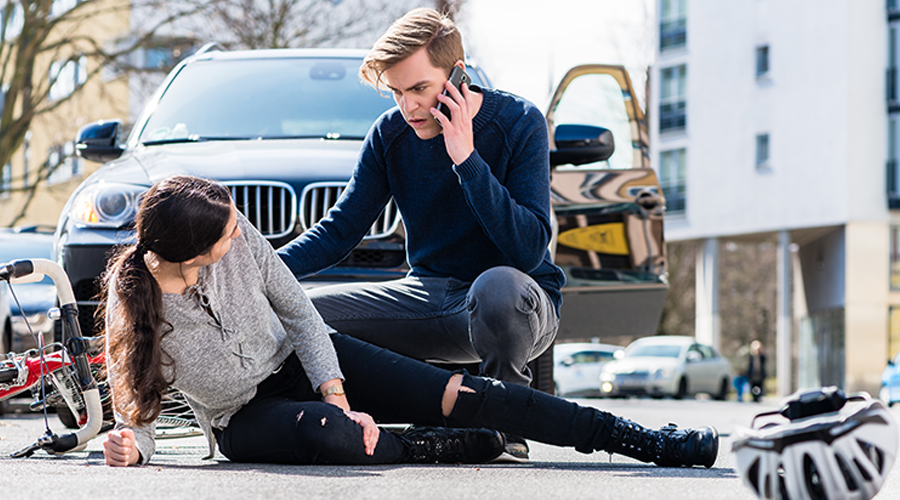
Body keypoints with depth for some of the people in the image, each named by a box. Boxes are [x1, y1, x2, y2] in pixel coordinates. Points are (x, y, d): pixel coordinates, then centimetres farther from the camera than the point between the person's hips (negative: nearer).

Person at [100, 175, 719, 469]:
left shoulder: (240, 240, -17)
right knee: (326, 438, -40)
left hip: (302, 360, 2)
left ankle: (649, 441, -11)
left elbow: (300, 313, -5)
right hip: (244, 417, -2)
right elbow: (136, 401, -10)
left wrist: (335, 396, -16)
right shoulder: (132, 303, -23)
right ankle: (460, 447, -14)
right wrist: (132, 444, -32)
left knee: (464, 395, -13)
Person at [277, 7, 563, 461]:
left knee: (497, 287, -42)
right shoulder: (391, 133, 0)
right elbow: (340, 231, 4)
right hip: (429, 296, 5)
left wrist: (467, 160, -28)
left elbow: (529, 250, -23)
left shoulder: (518, 123, -14)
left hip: (522, 304, -4)